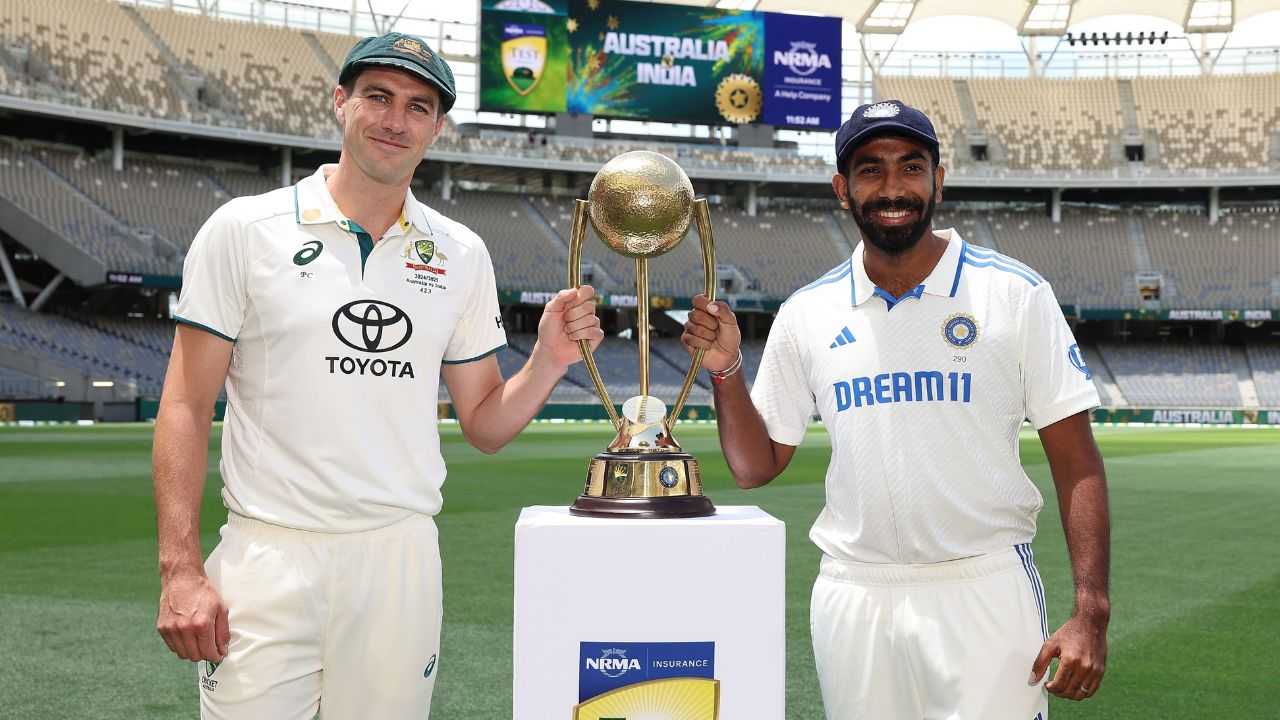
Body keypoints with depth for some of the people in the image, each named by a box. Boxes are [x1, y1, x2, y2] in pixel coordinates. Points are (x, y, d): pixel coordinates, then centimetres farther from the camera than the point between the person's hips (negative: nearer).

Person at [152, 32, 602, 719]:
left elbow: (484, 425, 12)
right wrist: (179, 570, -10)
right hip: (268, 555, -2)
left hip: (401, 558, 3)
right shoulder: (245, 229, -1)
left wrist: (548, 361, -7)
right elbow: (186, 406, -2)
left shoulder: (462, 255, 9)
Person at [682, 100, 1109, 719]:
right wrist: (725, 370, -7)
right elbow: (755, 467, 9)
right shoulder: (806, 315, 5)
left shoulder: (1015, 295, -2)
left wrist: (1091, 612, -12)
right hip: (855, 599, 2)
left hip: (985, 593, -2)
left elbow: (1076, 462, -4)